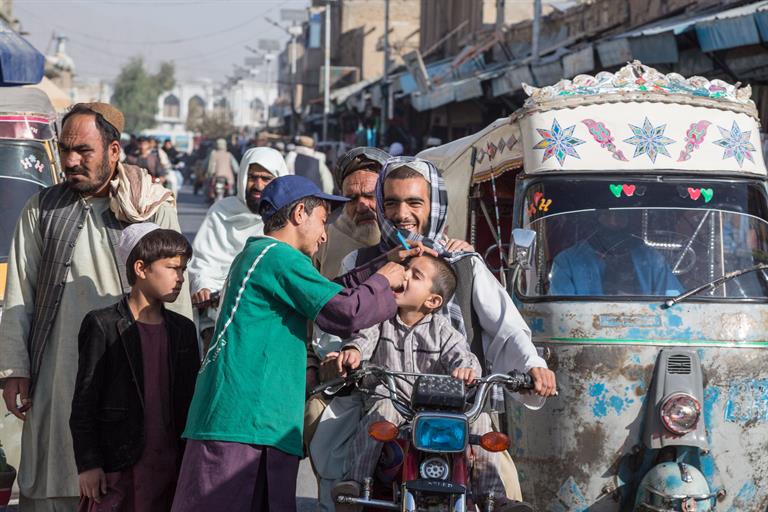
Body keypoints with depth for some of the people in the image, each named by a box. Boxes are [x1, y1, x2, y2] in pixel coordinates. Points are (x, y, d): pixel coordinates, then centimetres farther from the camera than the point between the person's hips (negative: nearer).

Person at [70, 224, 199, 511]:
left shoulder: (183, 330, 13)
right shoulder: (103, 326, -2)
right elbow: (84, 402, -4)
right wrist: (88, 464, -10)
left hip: (171, 465, 5)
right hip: (117, 465, -5)